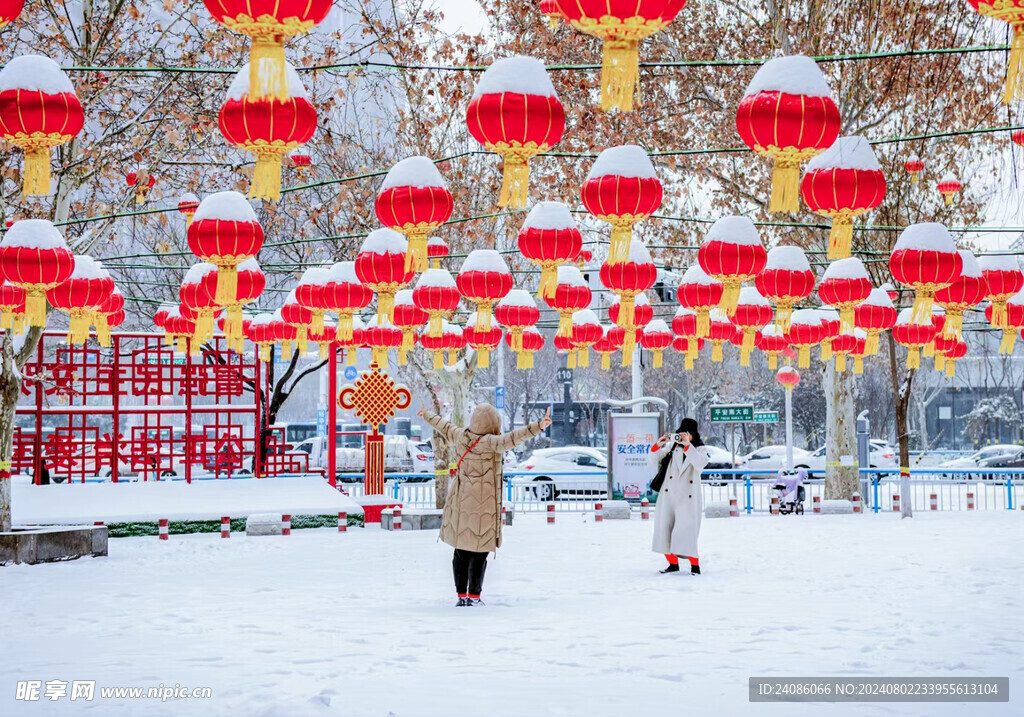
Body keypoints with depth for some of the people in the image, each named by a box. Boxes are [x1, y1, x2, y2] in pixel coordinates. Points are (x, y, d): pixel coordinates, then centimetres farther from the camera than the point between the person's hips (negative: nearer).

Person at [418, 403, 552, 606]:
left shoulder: (461, 436, 2)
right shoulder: (490, 443, -17)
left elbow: (445, 427, 21)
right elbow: (512, 438, -33)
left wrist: (428, 416, 41)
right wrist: (538, 427, -41)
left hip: (460, 503, 6)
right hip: (482, 505, -6)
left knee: (461, 551, 12)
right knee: (479, 552, 3)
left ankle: (462, 595, 15)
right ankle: (474, 597, 7)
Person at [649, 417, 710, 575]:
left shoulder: (700, 450, 3)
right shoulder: (673, 446, 10)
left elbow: (700, 464, -18)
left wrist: (687, 445, -25)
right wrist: (658, 445, -12)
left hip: (688, 498, -4)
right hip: (668, 496, 4)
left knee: (685, 531, -11)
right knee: (664, 529, 3)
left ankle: (695, 565, 2)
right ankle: (673, 564, 16)